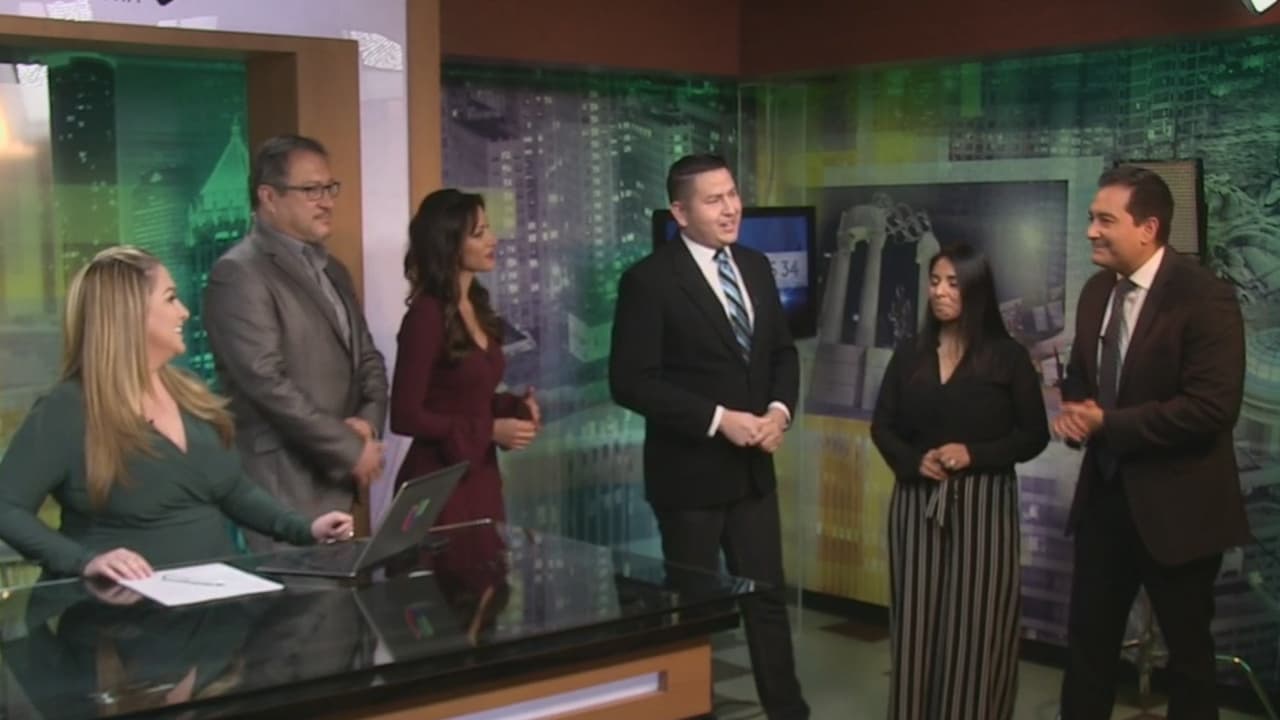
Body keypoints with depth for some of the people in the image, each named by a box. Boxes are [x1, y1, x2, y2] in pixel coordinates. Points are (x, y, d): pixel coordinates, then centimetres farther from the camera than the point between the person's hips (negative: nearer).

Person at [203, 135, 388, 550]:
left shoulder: (331, 271, 17)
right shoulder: (239, 274, -11)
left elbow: (368, 360, 19)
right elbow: (268, 383, -19)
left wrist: (368, 423, -2)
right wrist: (351, 450, -14)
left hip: (340, 481, 8)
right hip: (285, 489, -8)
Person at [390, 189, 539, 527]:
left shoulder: (477, 306, 9)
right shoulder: (425, 316, -16)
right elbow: (405, 416, -17)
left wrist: (515, 406, -1)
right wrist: (490, 430, -17)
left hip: (480, 475, 8)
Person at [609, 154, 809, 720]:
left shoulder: (756, 267, 6)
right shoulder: (649, 279, -14)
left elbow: (782, 352, 13)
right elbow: (631, 381, -19)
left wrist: (779, 410, -7)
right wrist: (718, 419, -22)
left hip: (753, 467, 6)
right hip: (690, 471, -5)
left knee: (768, 596, 12)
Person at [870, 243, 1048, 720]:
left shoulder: (1007, 357, -2)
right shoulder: (909, 355, 7)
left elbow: (1034, 435, -2)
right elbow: (882, 427, 8)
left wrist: (974, 455, -16)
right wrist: (915, 461, -11)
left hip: (983, 504, -3)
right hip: (917, 502, 3)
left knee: (975, 624, 0)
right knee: (917, 621, 5)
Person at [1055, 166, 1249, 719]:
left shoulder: (1204, 297, -18)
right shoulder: (1098, 291, 5)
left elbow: (1213, 406, -25)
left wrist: (1108, 423, -22)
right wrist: (1075, 410, -6)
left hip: (1175, 503, -7)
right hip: (1105, 493, 7)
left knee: (1188, 646, 10)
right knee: (1088, 636, 15)